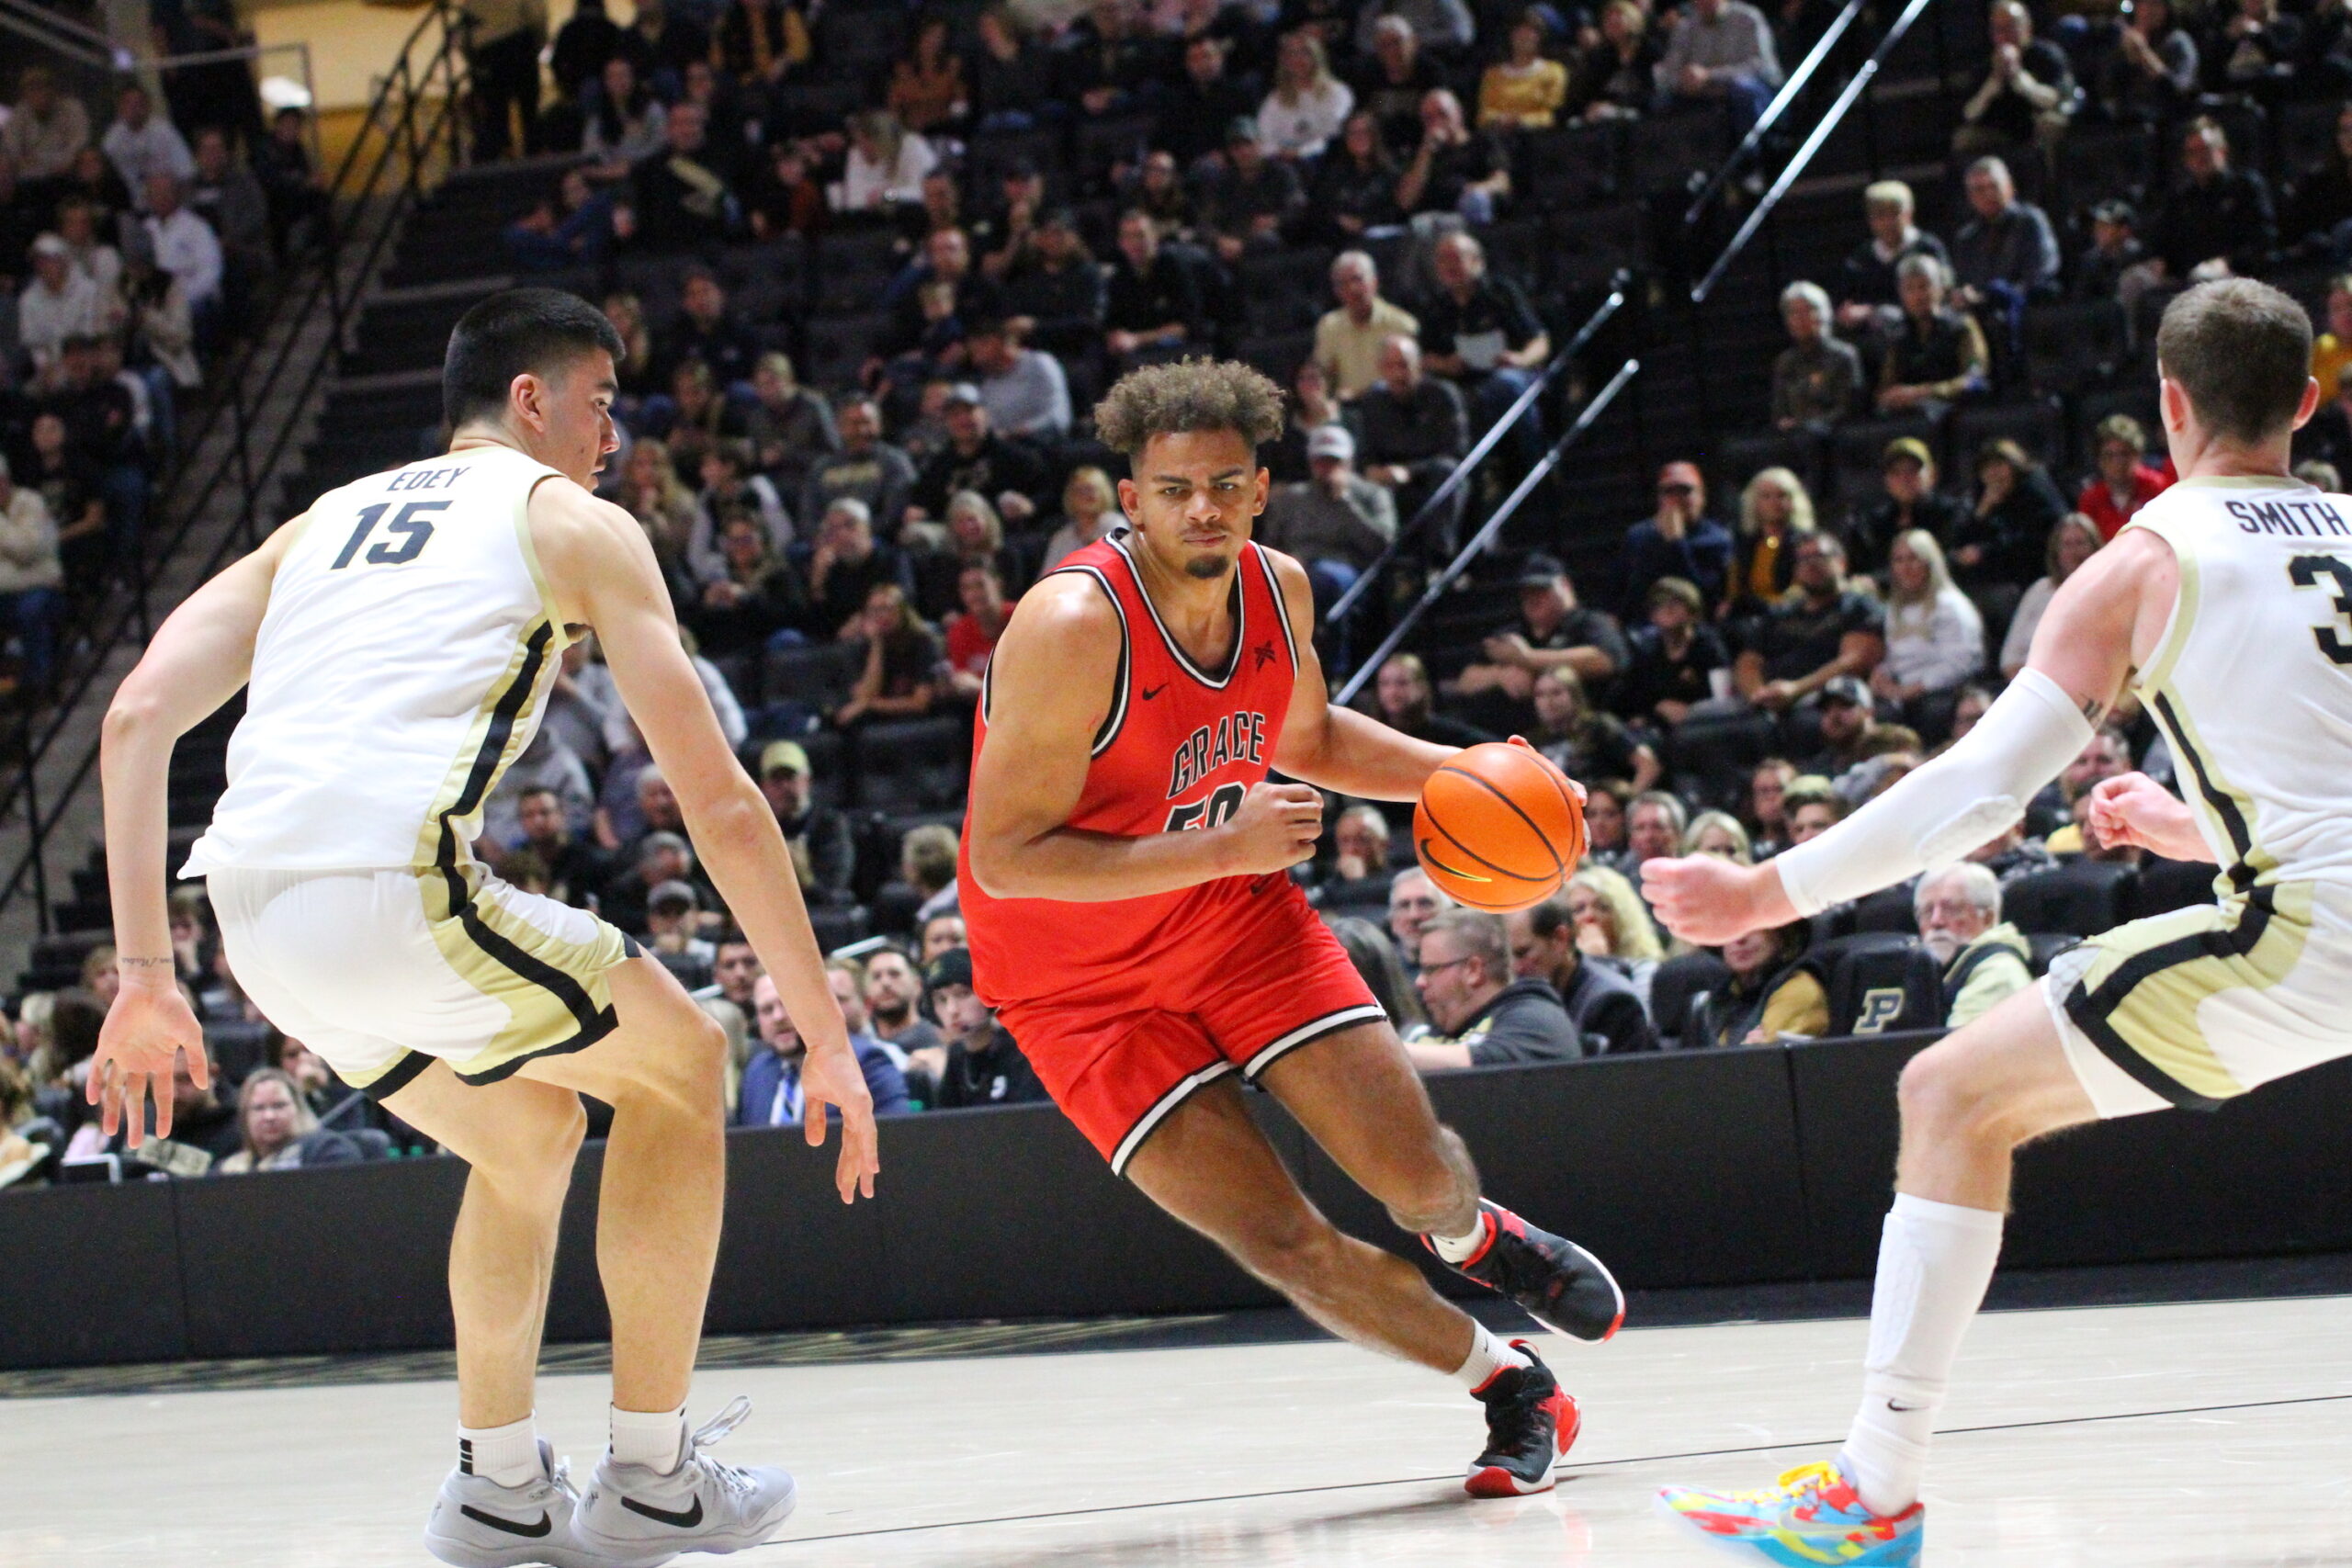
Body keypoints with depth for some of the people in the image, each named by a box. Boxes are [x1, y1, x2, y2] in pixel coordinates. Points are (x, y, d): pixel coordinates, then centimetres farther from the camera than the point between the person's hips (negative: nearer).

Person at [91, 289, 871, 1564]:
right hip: (398, 883, -6)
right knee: (677, 1063, 18)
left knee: (530, 1124, 30)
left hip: (256, 916, 6)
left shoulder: (321, 524, 29)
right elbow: (718, 804, 8)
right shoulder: (574, 523, 14)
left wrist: (144, 975, 17)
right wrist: (826, 1038, 12)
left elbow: (139, 717, 16)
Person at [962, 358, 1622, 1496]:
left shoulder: (1279, 589, -7)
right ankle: (1509, 1386, 12)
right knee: (1286, 1247, -10)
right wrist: (1222, 849, -32)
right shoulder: (1073, 627, -28)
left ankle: (1474, 1237, 35)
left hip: (1242, 920, 5)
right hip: (1086, 983, -5)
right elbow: (1005, 857, -29)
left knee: (1417, 1173, -4)